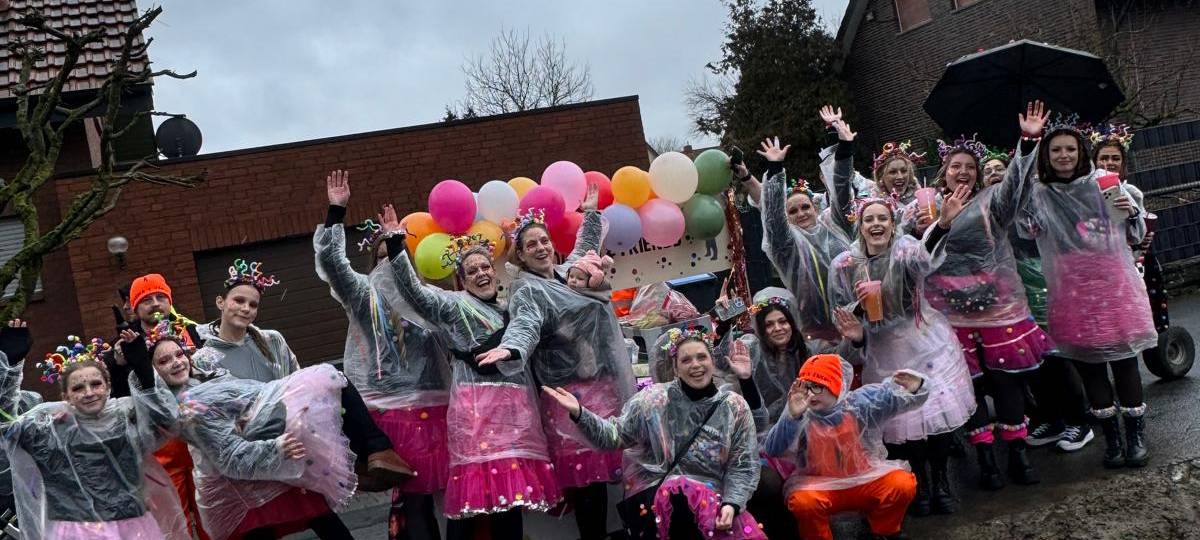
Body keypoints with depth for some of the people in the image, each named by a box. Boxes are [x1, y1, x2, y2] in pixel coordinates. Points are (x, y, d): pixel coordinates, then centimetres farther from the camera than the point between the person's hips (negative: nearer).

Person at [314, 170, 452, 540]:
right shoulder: (364, 294, 6)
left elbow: (448, 345, 13)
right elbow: (330, 261, -8)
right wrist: (336, 212, -13)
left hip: (432, 406, 3)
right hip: (390, 409, -2)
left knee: (426, 486, 6)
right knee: (411, 492, -1)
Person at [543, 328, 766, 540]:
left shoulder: (735, 407, 5)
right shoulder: (654, 399, 2)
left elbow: (743, 466, 3)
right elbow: (614, 435, 1)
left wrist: (731, 503, -14)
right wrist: (579, 413, -15)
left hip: (713, 498, 1)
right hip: (654, 493, -1)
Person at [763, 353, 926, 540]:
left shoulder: (861, 401, -7)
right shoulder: (801, 416, -13)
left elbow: (899, 397, -3)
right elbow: (773, 450, -26)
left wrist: (913, 388, -29)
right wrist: (792, 416, -42)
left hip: (866, 480, 2)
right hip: (819, 485, -2)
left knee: (903, 484, -23)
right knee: (803, 502, -35)